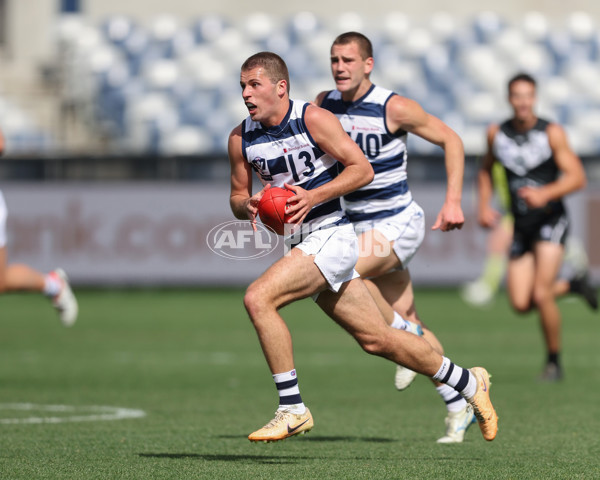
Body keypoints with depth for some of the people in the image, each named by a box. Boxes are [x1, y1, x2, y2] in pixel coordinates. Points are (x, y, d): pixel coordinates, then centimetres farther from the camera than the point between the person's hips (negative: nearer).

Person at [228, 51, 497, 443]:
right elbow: (238, 196, 14)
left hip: (331, 237, -7)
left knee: (258, 298, -24)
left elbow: (363, 169, -12)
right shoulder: (241, 138, 5)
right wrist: (248, 206, -10)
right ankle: (469, 383, 29)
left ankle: (292, 409, -17)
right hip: (301, 245, 7)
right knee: (377, 340, 12)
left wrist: (314, 196, -23)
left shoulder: (313, 119, -12)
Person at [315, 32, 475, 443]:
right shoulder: (324, 105, 1)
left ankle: (405, 336, -7)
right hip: (361, 225, 6)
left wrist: (453, 201, -14)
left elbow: (451, 140, -7)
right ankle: (458, 406, 15)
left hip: (400, 222, -6)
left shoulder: (393, 107, -15)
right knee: (406, 319, 6)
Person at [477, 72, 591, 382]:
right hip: (521, 225, 4)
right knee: (521, 303, -5)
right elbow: (486, 171, 20)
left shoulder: (552, 133, -10)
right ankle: (570, 286, 26)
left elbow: (577, 177, -15)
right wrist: (484, 205, 4)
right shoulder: (497, 134, 2)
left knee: (541, 295, -17)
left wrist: (545, 193, -31)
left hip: (551, 220, -4)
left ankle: (554, 361, 3)